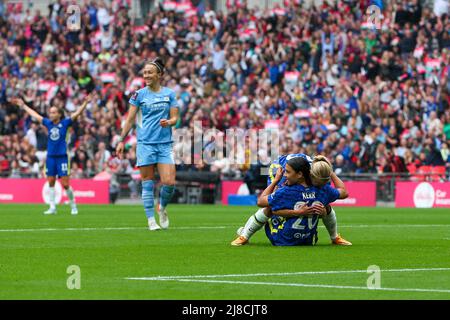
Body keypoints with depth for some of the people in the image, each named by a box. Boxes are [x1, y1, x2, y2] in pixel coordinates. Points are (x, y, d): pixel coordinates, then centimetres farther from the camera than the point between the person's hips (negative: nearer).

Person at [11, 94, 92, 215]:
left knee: (65, 184, -5)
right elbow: (34, 114, 18)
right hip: (50, 157, 4)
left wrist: (85, 103, -23)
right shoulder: (48, 123, 8)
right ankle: (52, 208, 9)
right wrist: (23, 105, 26)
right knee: (51, 183, 4)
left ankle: (73, 206, 10)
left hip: (62, 157, -4)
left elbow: (77, 113, -9)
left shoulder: (65, 123, -3)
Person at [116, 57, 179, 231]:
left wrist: (168, 122, -15)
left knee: (169, 182, -8)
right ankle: (151, 220, 5)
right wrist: (121, 141, 1)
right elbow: (130, 120, 6)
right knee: (147, 183, -2)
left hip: (165, 144, 1)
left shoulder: (169, 94, 7)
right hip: (145, 143, -1)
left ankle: (162, 208, 20)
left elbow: (175, 117, 7)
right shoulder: (139, 94, 3)